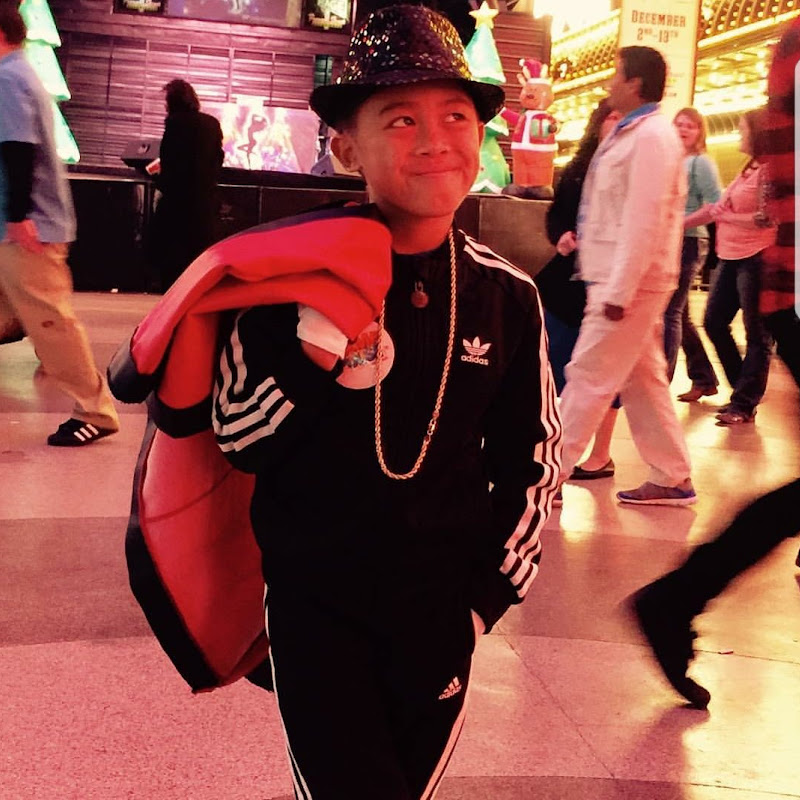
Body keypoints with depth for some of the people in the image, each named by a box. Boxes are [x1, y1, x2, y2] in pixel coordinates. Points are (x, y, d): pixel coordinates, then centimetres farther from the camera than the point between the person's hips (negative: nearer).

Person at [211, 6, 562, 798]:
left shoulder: (506, 296, -7)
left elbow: (531, 459, 5)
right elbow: (237, 438, -9)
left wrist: (490, 592, 5)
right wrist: (318, 356, -26)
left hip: (439, 605, 3)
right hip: (312, 596, -2)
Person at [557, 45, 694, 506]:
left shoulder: (651, 136, -14)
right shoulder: (635, 134, 17)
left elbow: (643, 220, -21)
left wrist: (618, 291, -23)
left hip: (631, 282, -10)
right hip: (623, 280, 10)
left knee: (588, 379, -5)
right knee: (643, 382, 12)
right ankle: (673, 480, 17)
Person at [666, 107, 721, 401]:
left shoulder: (701, 162, -6)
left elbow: (714, 207, -13)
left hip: (687, 243, -8)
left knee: (669, 313, -12)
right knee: (680, 316, 12)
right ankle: (704, 379, 21)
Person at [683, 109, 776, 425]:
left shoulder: (769, 170, -11)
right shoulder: (749, 169, 17)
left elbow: (767, 218, -20)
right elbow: (718, 208, 18)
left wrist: (725, 217, -14)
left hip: (755, 259, -10)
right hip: (730, 257, 10)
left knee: (757, 334, -2)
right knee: (714, 322, 12)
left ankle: (744, 404, 2)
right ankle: (746, 390, 22)